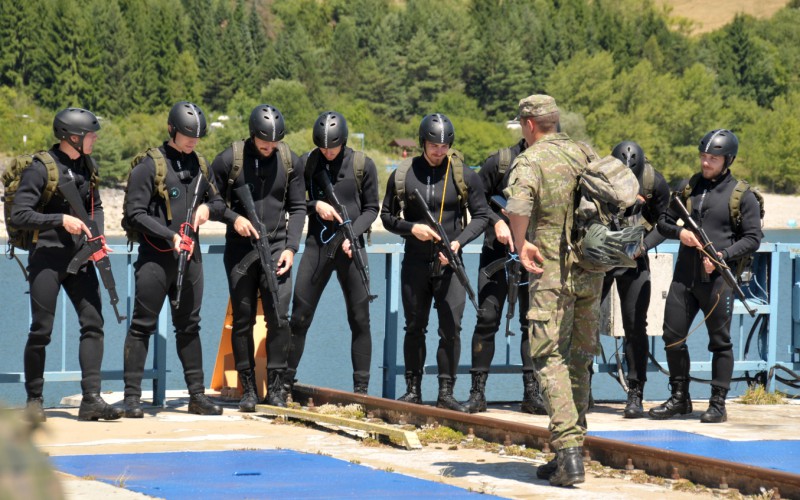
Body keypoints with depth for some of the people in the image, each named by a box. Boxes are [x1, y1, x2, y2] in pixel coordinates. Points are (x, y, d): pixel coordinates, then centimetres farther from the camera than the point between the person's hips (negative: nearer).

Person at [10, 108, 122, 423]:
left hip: (79, 258, 6)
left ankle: (91, 399, -2)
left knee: (93, 323, -3)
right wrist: (60, 220, -22)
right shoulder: (41, 168, -12)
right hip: (47, 258, -6)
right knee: (41, 331, -1)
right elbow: (19, 215, -16)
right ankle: (34, 400, 11)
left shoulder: (88, 166, 8)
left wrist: (97, 237, 3)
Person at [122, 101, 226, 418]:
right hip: (155, 257, -6)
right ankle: (132, 397, 0)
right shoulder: (150, 165, -6)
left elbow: (220, 203, 21)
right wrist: (170, 236, -18)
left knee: (188, 326, 11)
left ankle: (197, 395, 16)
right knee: (142, 326, -3)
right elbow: (135, 214, -10)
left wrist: (208, 208, -3)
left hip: (190, 257, 6)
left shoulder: (199, 165, 12)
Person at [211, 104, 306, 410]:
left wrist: (291, 247, -2)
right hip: (240, 249, -1)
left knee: (279, 318, -8)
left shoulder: (290, 162, 2)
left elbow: (297, 208, 9)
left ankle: (275, 388, 1)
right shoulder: (228, 160, -4)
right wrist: (233, 218, -12)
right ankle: (248, 389, 10)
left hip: (276, 248, 1)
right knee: (243, 320, 3)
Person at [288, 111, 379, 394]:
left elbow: (371, 208, 5)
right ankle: (286, 381, 9)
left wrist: (354, 234, -11)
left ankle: (361, 389, 6)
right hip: (317, 245, 1)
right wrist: (315, 205, -11)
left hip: (350, 247, -1)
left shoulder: (363, 165, 1)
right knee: (300, 317, 1)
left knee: (359, 319, 1)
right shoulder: (307, 163, 3)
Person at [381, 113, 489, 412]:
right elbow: (387, 216, 8)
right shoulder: (402, 175, 2)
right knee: (414, 328, 8)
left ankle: (446, 393, 0)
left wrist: (458, 242, -12)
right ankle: (413, 390, 17)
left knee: (451, 328, -6)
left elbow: (480, 216, 3)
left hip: (450, 264, -1)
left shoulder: (465, 176, 0)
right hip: (415, 264, 1)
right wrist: (411, 228, -11)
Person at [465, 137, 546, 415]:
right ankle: (478, 392, 0)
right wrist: (496, 221, -13)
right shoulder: (499, 162, -5)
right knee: (487, 318, -6)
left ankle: (531, 392, 8)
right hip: (498, 251, -1)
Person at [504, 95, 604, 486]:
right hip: (592, 271, 6)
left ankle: (568, 451, -17)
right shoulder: (583, 155, 11)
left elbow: (517, 206, -28)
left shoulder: (529, 162, -9)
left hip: (552, 270, -6)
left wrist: (521, 247, -13)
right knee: (578, 359, 15)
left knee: (550, 358, -5)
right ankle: (572, 448, 21)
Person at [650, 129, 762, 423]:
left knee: (720, 342, 2)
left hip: (717, 279, -5)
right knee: (672, 336, 4)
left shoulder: (741, 195, -2)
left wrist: (722, 256, -16)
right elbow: (663, 222, 16)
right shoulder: (689, 187, 11)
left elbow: (753, 238, -5)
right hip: (684, 275, 5)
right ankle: (679, 398, 17)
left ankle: (718, 405, 9)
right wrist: (679, 232, -6)